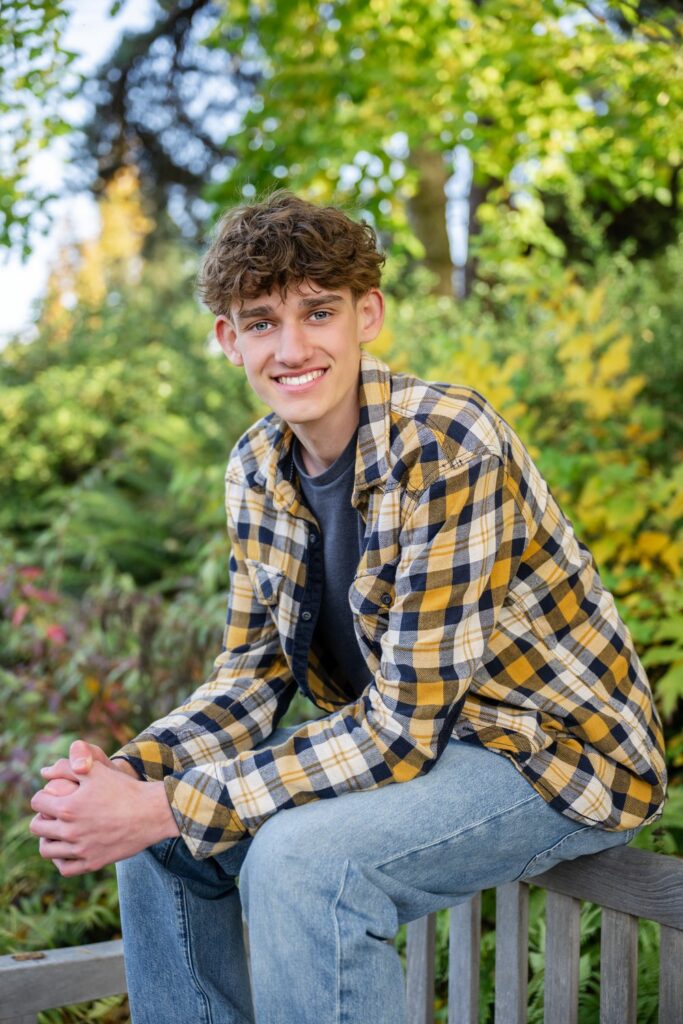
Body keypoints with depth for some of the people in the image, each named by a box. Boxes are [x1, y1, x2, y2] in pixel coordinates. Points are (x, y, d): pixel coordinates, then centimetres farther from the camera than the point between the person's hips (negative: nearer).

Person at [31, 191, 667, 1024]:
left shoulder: (447, 444, -26)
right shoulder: (257, 468, -1)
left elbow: (404, 726, -27)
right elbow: (252, 675, 2)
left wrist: (171, 807, -29)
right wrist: (127, 772, -18)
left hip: (559, 751, -7)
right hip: (403, 738, 8)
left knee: (301, 854, -31)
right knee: (156, 836, -1)